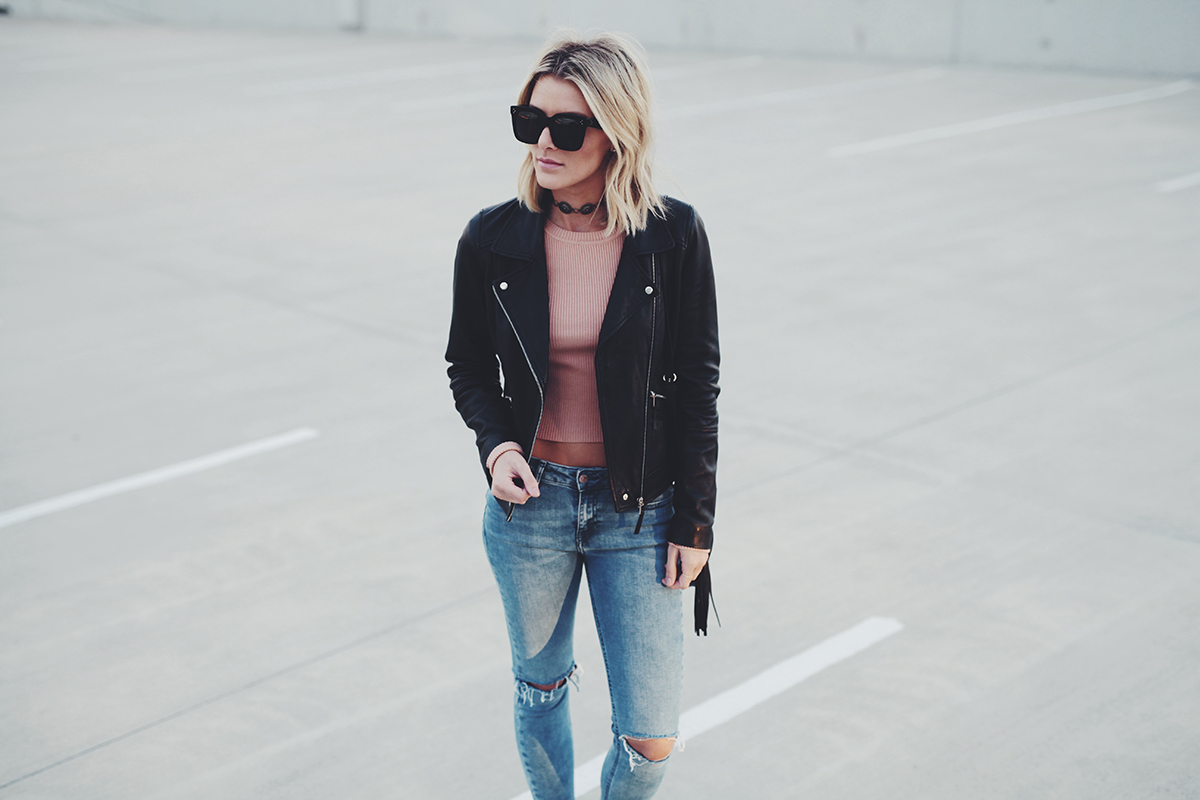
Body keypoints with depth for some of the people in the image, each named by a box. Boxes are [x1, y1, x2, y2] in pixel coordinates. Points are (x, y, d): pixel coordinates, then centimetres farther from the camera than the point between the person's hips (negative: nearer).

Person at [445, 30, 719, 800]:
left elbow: (698, 386, -4)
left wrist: (694, 522, -3)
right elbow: (468, 369, 6)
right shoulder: (493, 239, -7)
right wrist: (498, 444, -14)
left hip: (639, 507, -1)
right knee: (540, 687, 21)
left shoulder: (673, 235, -11)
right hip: (530, 501, 2)